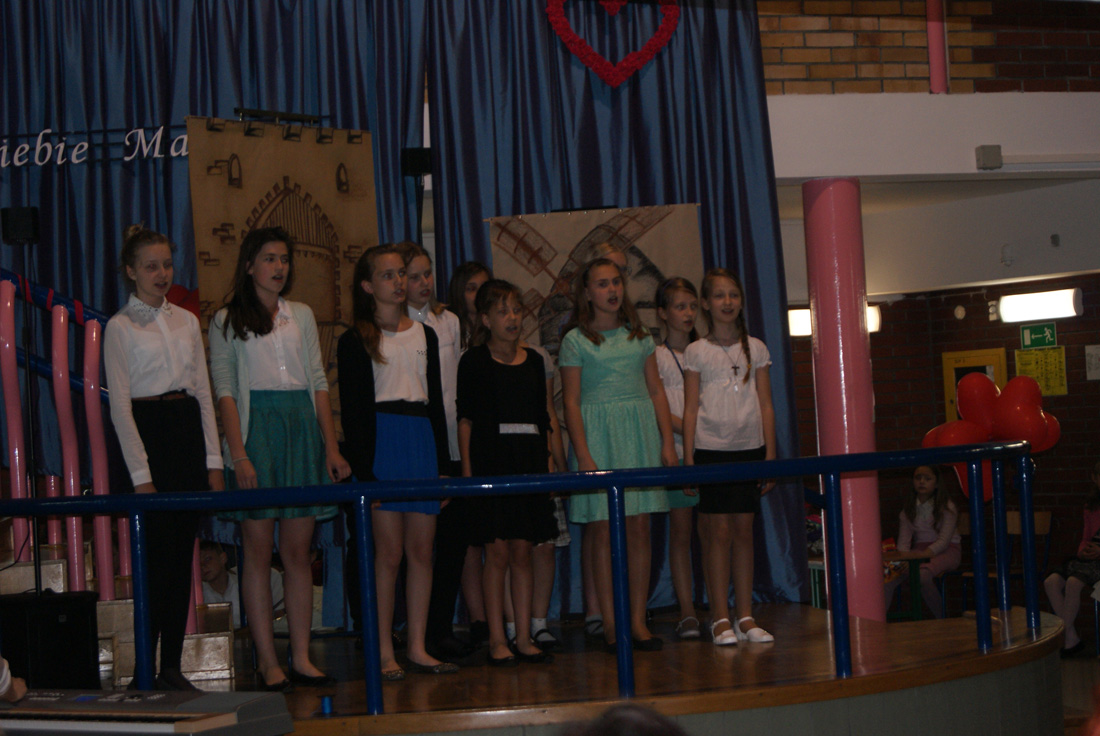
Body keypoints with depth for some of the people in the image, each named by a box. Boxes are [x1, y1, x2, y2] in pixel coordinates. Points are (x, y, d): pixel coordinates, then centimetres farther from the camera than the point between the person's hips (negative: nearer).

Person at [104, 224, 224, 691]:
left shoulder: (186, 321, 14)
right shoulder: (120, 327, -2)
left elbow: (204, 392, 14)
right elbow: (119, 406, -6)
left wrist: (214, 460, 6)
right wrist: (141, 474, -12)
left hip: (189, 430, 5)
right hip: (149, 433, -5)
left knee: (183, 555, 5)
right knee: (158, 556, -8)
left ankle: (173, 666, 10)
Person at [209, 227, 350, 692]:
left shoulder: (301, 315, 16)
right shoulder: (227, 321, 4)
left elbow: (319, 383, 14)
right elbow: (225, 390, -2)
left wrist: (332, 447, 6)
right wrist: (237, 454, -13)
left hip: (302, 427, 4)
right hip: (256, 427, -3)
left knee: (298, 549, 2)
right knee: (259, 548, -4)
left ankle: (301, 657, 4)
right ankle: (267, 661, -1)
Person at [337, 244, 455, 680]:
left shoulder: (424, 335, 16)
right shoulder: (355, 341, 1)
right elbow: (351, 410, -3)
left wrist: (443, 461, 10)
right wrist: (362, 468, -12)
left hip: (422, 440, 5)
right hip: (381, 440, -4)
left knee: (422, 550, 3)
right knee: (389, 551, -5)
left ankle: (417, 647, 9)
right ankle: (384, 652, 1)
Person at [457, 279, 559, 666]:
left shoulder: (533, 361, 13)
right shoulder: (474, 362, 1)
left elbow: (544, 417, 16)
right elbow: (466, 419, -2)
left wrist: (549, 461, 10)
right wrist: (467, 468, -9)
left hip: (528, 460, 4)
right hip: (491, 459, -4)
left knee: (522, 551, 6)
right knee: (498, 551, -4)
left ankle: (523, 638, 10)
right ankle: (497, 640, 2)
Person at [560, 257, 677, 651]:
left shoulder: (639, 336, 12)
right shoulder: (576, 341, 0)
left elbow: (656, 391, 12)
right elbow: (571, 401, -4)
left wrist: (667, 442, 4)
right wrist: (583, 455, -12)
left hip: (640, 431, 4)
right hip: (598, 433, -4)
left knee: (640, 527, 2)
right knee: (604, 527, -3)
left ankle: (638, 619, 7)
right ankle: (610, 622, 2)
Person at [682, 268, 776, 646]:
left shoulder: (755, 349, 8)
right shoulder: (696, 352, 3)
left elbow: (766, 406, 8)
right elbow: (690, 409, 1)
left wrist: (770, 455, 3)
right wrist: (688, 458, -5)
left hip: (749, 448, 2)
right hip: (712, 448, -2)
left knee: (744, 529, 5)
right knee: (719, 530, -2)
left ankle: (745, 616, 10)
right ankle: (720, 618, 3)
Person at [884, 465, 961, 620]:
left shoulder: (946, 507, -4)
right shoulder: (908, 510, 10)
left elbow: (944, 539, -14)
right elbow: (904, 539, 3)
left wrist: (925, 554, -30)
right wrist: (903, 555, -21)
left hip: (946, 550, -4)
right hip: (920, 550, 4)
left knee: (922, 574, -37)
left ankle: (942, 620, -22)